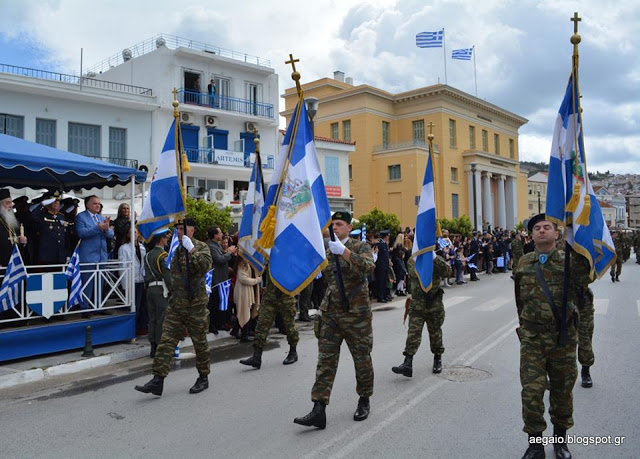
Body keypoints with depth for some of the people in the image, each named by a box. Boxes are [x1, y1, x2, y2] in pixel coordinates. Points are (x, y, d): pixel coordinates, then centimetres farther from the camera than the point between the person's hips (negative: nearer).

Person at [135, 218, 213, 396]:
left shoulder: (201, 247, -6)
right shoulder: (177, 249, 15)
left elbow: (205, 266, -27)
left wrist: (191, 250, -28)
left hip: (195, 304, -6)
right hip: (175, 304, 6)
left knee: (200, 342, 6)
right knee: (166, 341, -1)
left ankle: (203, 378, 22)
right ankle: (158, 380, 1)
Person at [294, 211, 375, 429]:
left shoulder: (360, 246, -4)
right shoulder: (327, 250, 11)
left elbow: (368, 266, -26)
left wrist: (343, 250, -32)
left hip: (356, 313, -4)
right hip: (330, 313, 4)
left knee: (362, 358, 10)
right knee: (325, 361, -1)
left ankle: (364, 401, 31)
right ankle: (318, 411, -1)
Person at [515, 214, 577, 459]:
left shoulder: (568, 261, -1)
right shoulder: (524, 264, 4)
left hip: (563, 337, 0)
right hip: (532, 338, 1)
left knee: (562, 389, 14)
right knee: (531, 391, -2)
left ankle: (560, 438, 35)